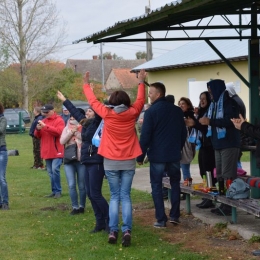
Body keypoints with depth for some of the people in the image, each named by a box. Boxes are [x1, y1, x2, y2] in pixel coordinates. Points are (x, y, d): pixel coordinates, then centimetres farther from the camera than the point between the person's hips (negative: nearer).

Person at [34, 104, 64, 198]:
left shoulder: (59, 120, -6)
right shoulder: (43, 121, 14)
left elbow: (58, 131, -23)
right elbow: (37, 135, 15)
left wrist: (45, 126, -25)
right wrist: (37, 129, -8)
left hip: (56, 151, -7)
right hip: (47, 151, 7)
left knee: (55, 169, -16)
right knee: (50, 172, 9)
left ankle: (58, 191, -8)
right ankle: (54, 191, 16)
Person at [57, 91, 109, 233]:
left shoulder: (97, 122, -7)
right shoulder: (85, 123, 14)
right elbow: (75, 112, 28)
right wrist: (64, 100, 37)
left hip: (97, 162, -9)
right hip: (87, 162, 9)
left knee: (95, 194, -9)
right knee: (90, 194, 9)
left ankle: (110, 221, -1)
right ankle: (100, 222, 15)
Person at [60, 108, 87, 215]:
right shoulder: (67, 128, 10)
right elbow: (62, 141, -1)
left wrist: (77, 132, -15)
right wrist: (71, 132, -10)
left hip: (81, 159, -3)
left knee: (82, 186, 5)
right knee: (71, 185, -2)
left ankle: (82, 206, 19)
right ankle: (75, 207, 6)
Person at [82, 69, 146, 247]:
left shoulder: (107, 114, -8)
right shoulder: (132, 113, -5)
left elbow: (93, 101, 8)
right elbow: (140, 100, 14)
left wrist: (86, 85, 23)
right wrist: (142, 82, 27)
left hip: (111, 162, 0)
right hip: (128, 161, 0)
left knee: (114, 196, 8)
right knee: (126, 196, 3)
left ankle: (113, 231, 0)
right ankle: (127, 230, -11)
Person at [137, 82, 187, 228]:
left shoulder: (151, 111, -11)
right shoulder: (177, 111, 6)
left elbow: (145, 136, -12)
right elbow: (184, 133, 13)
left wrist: (140, 156, -5)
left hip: (157, 155, -4)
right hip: (174, 154, 4)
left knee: (157, 186, 4)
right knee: (175, 183, 18)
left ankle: (161, 219, 1)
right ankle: (174, 215, 13)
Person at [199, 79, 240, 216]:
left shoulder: (229, 102, -9)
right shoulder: (214, 104, 16)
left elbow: (230, 120, -23)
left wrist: (210, 121, -22)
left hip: (229, 144, -9)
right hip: (218, 144, 9)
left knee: (228, 176, -9)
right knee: (220, 176, 9)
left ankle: (229, 206, -8)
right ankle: (223, 204, 14)